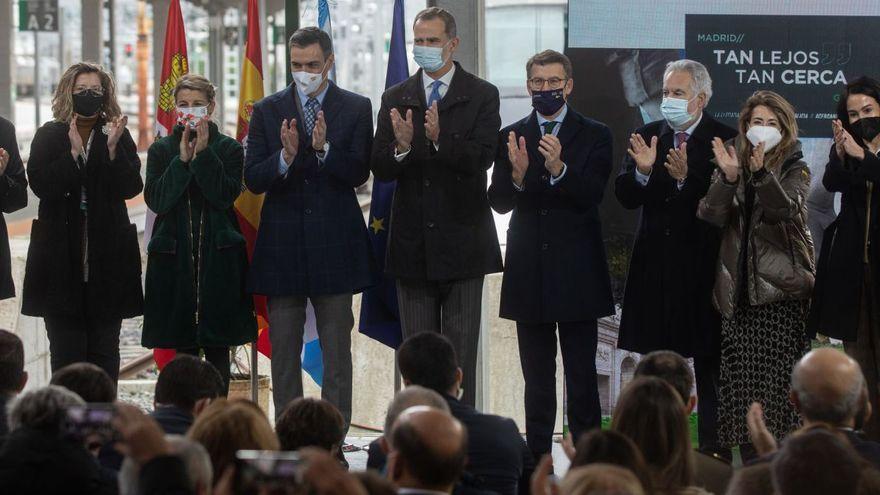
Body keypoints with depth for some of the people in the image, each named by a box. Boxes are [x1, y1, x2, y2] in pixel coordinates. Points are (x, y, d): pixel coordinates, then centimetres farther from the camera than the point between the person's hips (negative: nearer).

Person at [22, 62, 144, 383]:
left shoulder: (118, 136, 6)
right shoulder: (49, 137, 4)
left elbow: (130, 188, -5)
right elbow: (41, 185, -9)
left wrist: (113, 149, -17)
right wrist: (74, 153, -18)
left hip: (107, 258, 1)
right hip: (62, 258, -1)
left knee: (105, 349, 5)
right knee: (66, 349, 0)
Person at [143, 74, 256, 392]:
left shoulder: (228, 148, 4)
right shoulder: (162, 150, 8)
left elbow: (226, 196, -9)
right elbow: (155, 200, -5)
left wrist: (203, 154, -15)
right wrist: (182, 159, -13)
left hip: (218, 255, -1)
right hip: (175, 255, 1)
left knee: (217, 348, 0)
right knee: (183, 348, 3)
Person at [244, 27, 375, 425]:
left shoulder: (356, 109, 3)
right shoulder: (267, 111, 6)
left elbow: (359, 174, -5)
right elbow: (253, 180, -1)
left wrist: (324, 149, -21)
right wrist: (285, 157, -19)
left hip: (334, 244, -1)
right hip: (282, 245, 1)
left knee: (337, 349, 4)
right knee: (283, 349, 6)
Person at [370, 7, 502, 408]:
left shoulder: (482, 96, 1)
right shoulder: (395, 99, 8)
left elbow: (481, 158, -13)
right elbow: (379, 169, 1)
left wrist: (440, 140, -31)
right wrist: (401, 146, -21)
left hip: (462, 242, -3)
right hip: (412, 241, 3)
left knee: (460, 350, 0)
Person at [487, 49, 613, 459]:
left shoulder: (594, 136, 1)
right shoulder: (511, 137, 8)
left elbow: (592, 196, -11)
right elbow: (498, 202, -1)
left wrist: (559, 168, -29)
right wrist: (518, 175, -21)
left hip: (577, 271, -3)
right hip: (529, 271, 3)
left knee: (582, 374, -2)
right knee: (536, 375, 9)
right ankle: (538, 456, 14)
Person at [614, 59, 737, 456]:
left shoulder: (723, 140, -6)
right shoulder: (648, 135, 8)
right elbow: (625, 197, 2)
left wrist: (686, 177, -27)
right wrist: (642, 170, -17)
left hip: (702, 264, -4)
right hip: (655, 264, 4)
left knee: (708, 361, 3)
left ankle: (713, 445, 10)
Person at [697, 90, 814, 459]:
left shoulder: (795, 168, 4)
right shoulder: (731, 163, 12)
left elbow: (785, 210, -15)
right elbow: (711, 215, -2)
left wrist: (761, 172, -31)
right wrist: (728, 178, -19)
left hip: (781, 286, -3)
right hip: (738, 286, 3)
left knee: (780, 375, -8)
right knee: (740, 375, -1)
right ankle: (748, 455, 4)